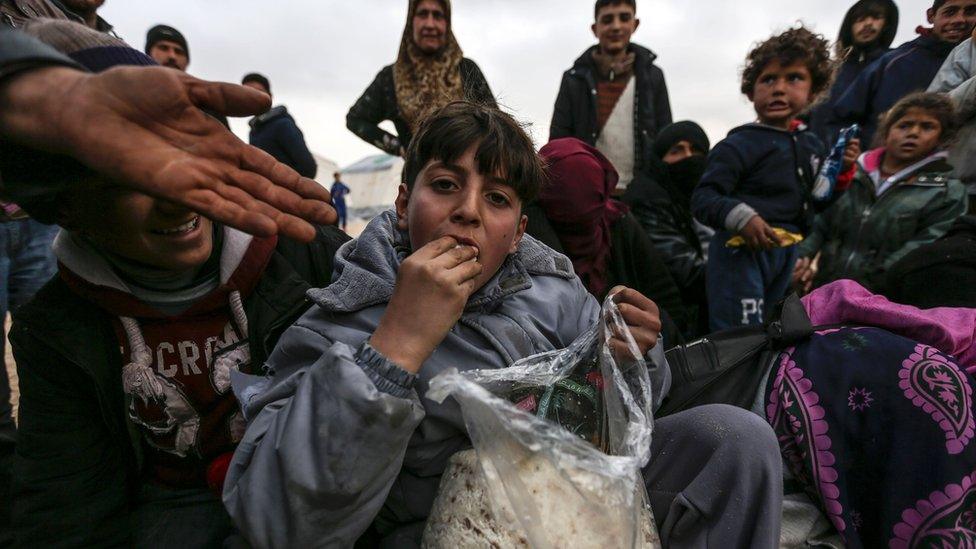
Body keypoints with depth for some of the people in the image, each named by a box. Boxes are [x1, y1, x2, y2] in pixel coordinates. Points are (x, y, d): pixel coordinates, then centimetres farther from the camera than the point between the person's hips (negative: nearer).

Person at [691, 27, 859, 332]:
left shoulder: (813, 145, 11)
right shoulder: (740, 144, -12)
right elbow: (702, 199, -18)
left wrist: (842, 171, 3)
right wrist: (740, 218, -34)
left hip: (789, 254, 8)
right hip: (743, 249, -7)